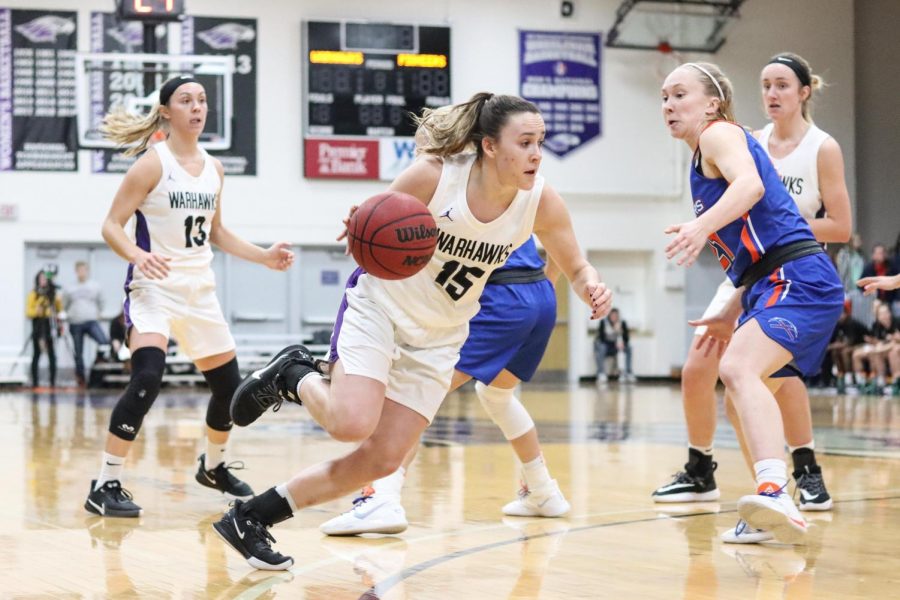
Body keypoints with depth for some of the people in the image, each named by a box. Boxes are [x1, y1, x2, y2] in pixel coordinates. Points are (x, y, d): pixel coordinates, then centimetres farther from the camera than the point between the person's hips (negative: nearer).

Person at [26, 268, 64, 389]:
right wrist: (36, 311, -20)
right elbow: (28, 312, -4)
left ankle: (53, 381, 0)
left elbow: (60, 310, 16)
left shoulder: (54, 293, 7)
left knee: (51, 354, -3)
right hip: (38, 326, -1)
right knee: (36, 355, -3)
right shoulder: (33, 293, 2)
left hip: (51, 326, 1)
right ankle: (34, 382, 0)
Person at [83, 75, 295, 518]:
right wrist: (138, 255, -32)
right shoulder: (153, 163, -10)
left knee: (228, 384, 12)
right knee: (148, 378, -26)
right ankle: (105, 486, -19)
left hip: (199, 289, 7)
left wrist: (265, 257, 13)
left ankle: (213, 467, 38)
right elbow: (111, 225, -13)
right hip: (154, 285, -7)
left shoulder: (213, 168, 9)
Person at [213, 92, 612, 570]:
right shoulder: (433, 175, -23)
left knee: (383, 460, -3)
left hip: (438, 338, 4)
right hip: (379, 307, -4)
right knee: (352, 424, -27)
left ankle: (254, 516, 10)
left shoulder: (541, 202, -15)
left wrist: (593, 289, -25)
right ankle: (291, 375, 7)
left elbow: (577, 268, -1)